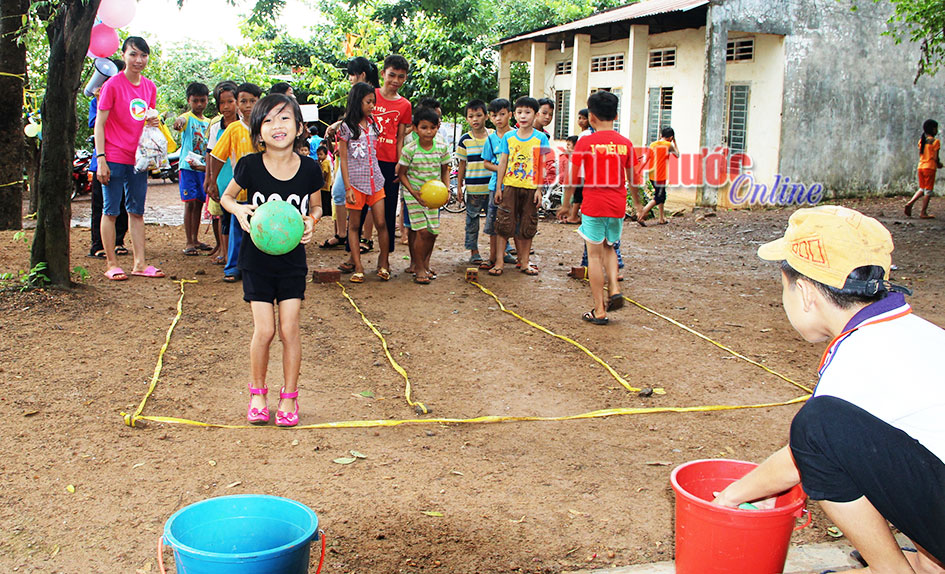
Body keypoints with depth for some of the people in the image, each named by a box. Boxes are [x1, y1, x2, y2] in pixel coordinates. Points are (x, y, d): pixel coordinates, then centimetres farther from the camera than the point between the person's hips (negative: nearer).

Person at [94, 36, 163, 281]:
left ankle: (139, 263, 14)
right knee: (111, 211, 1)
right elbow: (99, 124, -8)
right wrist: (101, 159, -14)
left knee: (137, 211, 9)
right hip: (114, 158, -6)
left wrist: (154, 122, -3)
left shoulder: (149, 86, 9)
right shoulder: (113, 84, -8)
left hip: (138, 158, 6)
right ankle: (111, 264, 8)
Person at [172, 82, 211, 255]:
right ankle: (188, 242, -5)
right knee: (190, 203, -7)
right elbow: (180, 122, -30)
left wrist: (207, 166, 8)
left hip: (203, 168, 6)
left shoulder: (208, 122, 15)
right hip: (188, 167, -6)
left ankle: (195, 239, 19)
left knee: (199, 203, 10)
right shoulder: (188, 118, -5)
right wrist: (178, 122, -54)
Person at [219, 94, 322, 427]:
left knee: (289, 329, -1)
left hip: (293, 260, 1)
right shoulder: (250, 166, -11)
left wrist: (311, 220, -12)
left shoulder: (309, 169, -7)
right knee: (264, 330, -3)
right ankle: (257, 393, 20)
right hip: (257, 259, -1)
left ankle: (289, 396, 16)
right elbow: (226, 196, 6)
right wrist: (238, 209, -16)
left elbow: (316, 206, 10)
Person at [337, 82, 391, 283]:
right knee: (354, 225, 3)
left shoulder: (372, 123, 11)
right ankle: (358, 267, 8)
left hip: (375, 180, 4)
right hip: (356, 181, -4)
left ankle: (384, 263, 9)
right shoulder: (347, 127, -4)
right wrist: (348, 187, -10)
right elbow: (343, 158, -5)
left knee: (381, 223, -1)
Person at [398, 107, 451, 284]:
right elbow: (402, 174, -6)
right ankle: (419, 268, 5)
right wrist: (414, 192, -17)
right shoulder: (409, 149, -13)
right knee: (423, 231, -10)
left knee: (433, 231, 4)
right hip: (414, 193, -4)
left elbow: (445, 171, 10)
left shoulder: (442, 147, -4)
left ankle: (425, 263, 27)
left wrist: (446, 189, -5)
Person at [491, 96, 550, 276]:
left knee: (528, 226, 7)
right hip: (510, 186, 1)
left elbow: (542, 166, -1)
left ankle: (524, 262, 17)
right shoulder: (508, 137, 4)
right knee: (504, 223, -1)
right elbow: (503, 163, 6)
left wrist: (539, 189, -6)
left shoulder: (541, 138, -1)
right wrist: (498, 187, 4)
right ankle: (500, 261, 7)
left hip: (530, 188, -1)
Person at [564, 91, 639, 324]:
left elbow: (573, 178, -5)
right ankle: (614, 289, 4)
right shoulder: (625, 143, 3)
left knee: (595, 254, 4)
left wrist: (566, 203, 8)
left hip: (593, 204, -4)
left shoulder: (585, 143, -7)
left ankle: (599, 310, 5)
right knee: (609, 247, 24)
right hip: (617, 205, 4)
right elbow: (633, 179, 10)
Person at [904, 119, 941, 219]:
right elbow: (935, 157, -13)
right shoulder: (935, 141, -10)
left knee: (922, 188, 18)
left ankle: (910, 203, -1)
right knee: (928, 190, 1)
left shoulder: (921, 140, 9)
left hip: (921, 166, 6)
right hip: (930, 167, -6)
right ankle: (923, 212, 2)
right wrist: (938, 164, 8)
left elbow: (920, 155, 11)